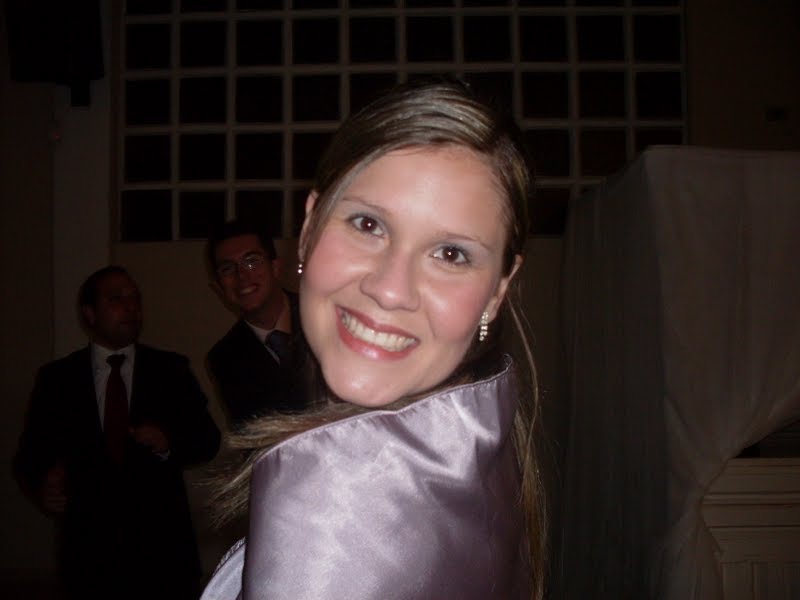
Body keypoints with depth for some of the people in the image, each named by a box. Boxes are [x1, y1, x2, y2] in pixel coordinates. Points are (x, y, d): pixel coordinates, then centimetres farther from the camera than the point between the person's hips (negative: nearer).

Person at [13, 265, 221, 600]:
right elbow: (30, 455, 2)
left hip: (163, 547, 1)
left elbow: (208, 440, 5)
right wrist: (42, 489, -18)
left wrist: (169, 443, -15)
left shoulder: (171, 369, 4)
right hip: (89, 550, 0)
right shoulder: (56, 379, 3)